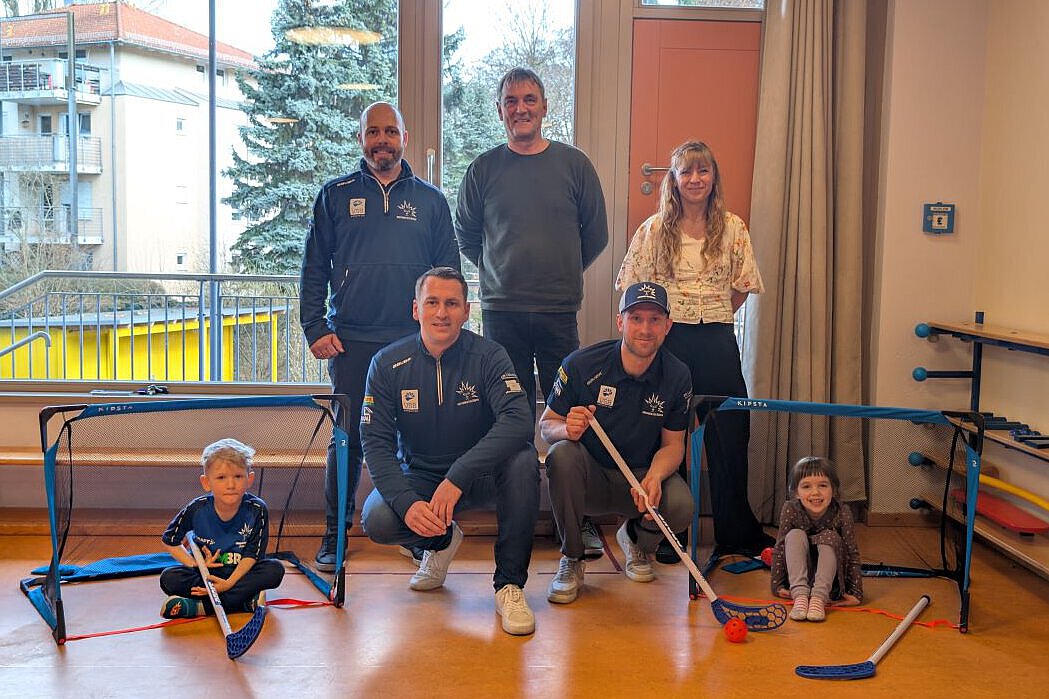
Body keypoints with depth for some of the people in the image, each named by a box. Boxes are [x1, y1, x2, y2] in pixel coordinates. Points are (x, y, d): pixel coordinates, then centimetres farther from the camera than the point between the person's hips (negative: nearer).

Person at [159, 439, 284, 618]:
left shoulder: (256, 509, -16)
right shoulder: (197, 509, -12)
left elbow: (252, 554, -15)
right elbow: (169, 540, 1)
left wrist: (229, 583, -29)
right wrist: (196, 564, -13)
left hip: (241, 572, -1)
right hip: (206, 574, 1)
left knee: (275, 570, -28)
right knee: (169, 578, -24)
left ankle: (201, 606, -32)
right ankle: (245, 601, -28)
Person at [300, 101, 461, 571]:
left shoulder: (430, 200, 10)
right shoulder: (335, 196, 8)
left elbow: (449, 274, 12)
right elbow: (314, 268, 7)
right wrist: (315, 329, -1)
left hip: (415, 341, 1)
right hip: (351, 340, 0)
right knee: (347, 438, 3)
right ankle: (335, 533, 15)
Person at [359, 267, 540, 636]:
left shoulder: (488, 356, -14)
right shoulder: (388, 363, -9)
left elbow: (519, 422, -30)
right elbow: (376, 443, -13)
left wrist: (457, 477, -41)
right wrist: (407, 502, -31)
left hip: (480, 476, -1)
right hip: (419, 477, 2)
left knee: (523, 459, -32)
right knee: (376, 520, -27)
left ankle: (509, 585, -19)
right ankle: (441, 541, 10)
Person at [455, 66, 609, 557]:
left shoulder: (573, 164, 4)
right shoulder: (484, 169, 6)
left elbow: (595, 234, 12)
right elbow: (464, 236, 16)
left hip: (559, 311, 0)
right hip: (500, 311, 1)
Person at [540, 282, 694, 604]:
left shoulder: (677, 376, -7)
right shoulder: (581, 365, -14)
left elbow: (673, 444, -1)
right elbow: (546, 425, -6)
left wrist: (654, 476, -24)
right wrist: (567, 429, -32)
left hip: (642, 475, 2)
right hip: (588, 477, -1)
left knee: (681, 506, -29)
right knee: (561, 454, -34)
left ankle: (636, 538, 12)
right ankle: (571, 560, -12)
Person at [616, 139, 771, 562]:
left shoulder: (732, 227, 6)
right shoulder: (655, 229, 2)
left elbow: (742, 287, 11)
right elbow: (635, 288, 4)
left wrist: (712, 317, 6)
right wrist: (673, 318, 1)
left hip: (717, 340, 1)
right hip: (668, 338, -1)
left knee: (730, 434, 2)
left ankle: (736, 532, 16)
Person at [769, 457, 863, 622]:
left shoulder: (842, 513, -19)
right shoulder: (790, 510, -18)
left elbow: (853, 554, -15)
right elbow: (779, 549, -13)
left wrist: (856, 593, -18)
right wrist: (777, 585, -14)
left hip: (830, 579, 0)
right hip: (799, 576, 0)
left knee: (830, 537, -25)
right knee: (795, 536, -24)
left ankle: (819, 597, -32)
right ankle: (800, 594, -32)